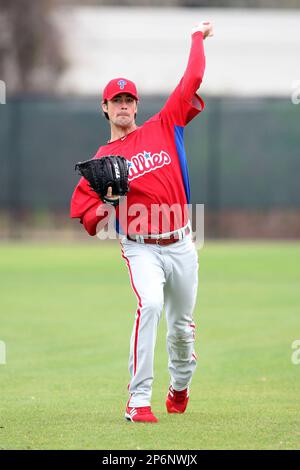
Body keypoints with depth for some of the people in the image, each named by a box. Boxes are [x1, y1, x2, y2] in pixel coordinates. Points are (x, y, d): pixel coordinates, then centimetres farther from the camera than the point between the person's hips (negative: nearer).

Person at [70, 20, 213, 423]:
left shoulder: (164, 128, 7)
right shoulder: (102, 160, 2)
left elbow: (191, 81, 10)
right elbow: (85, 215, 0)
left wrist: (198, 38, 17)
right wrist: (107, 205, -19)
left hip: (181, 246, 3)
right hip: (141, 249, -3)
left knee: (182, 324, 13)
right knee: (150, 304, -29)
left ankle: (179, 388, 43)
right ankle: (139, 401, -28)